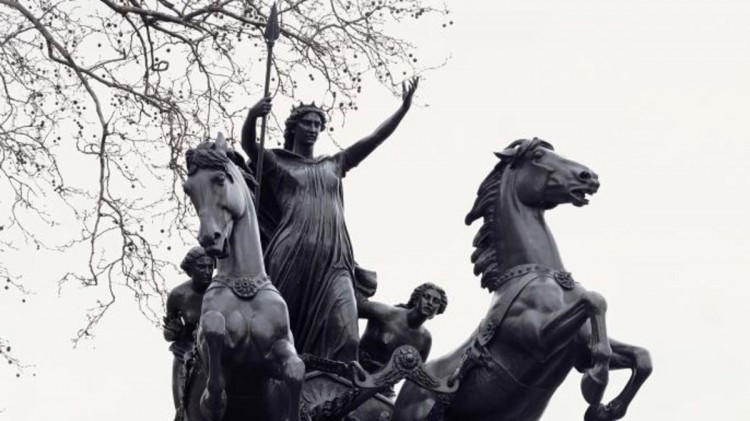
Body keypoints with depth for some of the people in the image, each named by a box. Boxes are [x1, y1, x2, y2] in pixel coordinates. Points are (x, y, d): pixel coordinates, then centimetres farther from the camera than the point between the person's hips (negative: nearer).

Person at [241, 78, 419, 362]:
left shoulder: (333, 166, 24)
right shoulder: (277, 162, 14)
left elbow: (374, 139, 18)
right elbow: (248, 144, -5)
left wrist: (403, 109, 8)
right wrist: (253, 116, -26)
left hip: (333, 259, 3)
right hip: (291, 256, -3)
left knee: (345, 338, -14)